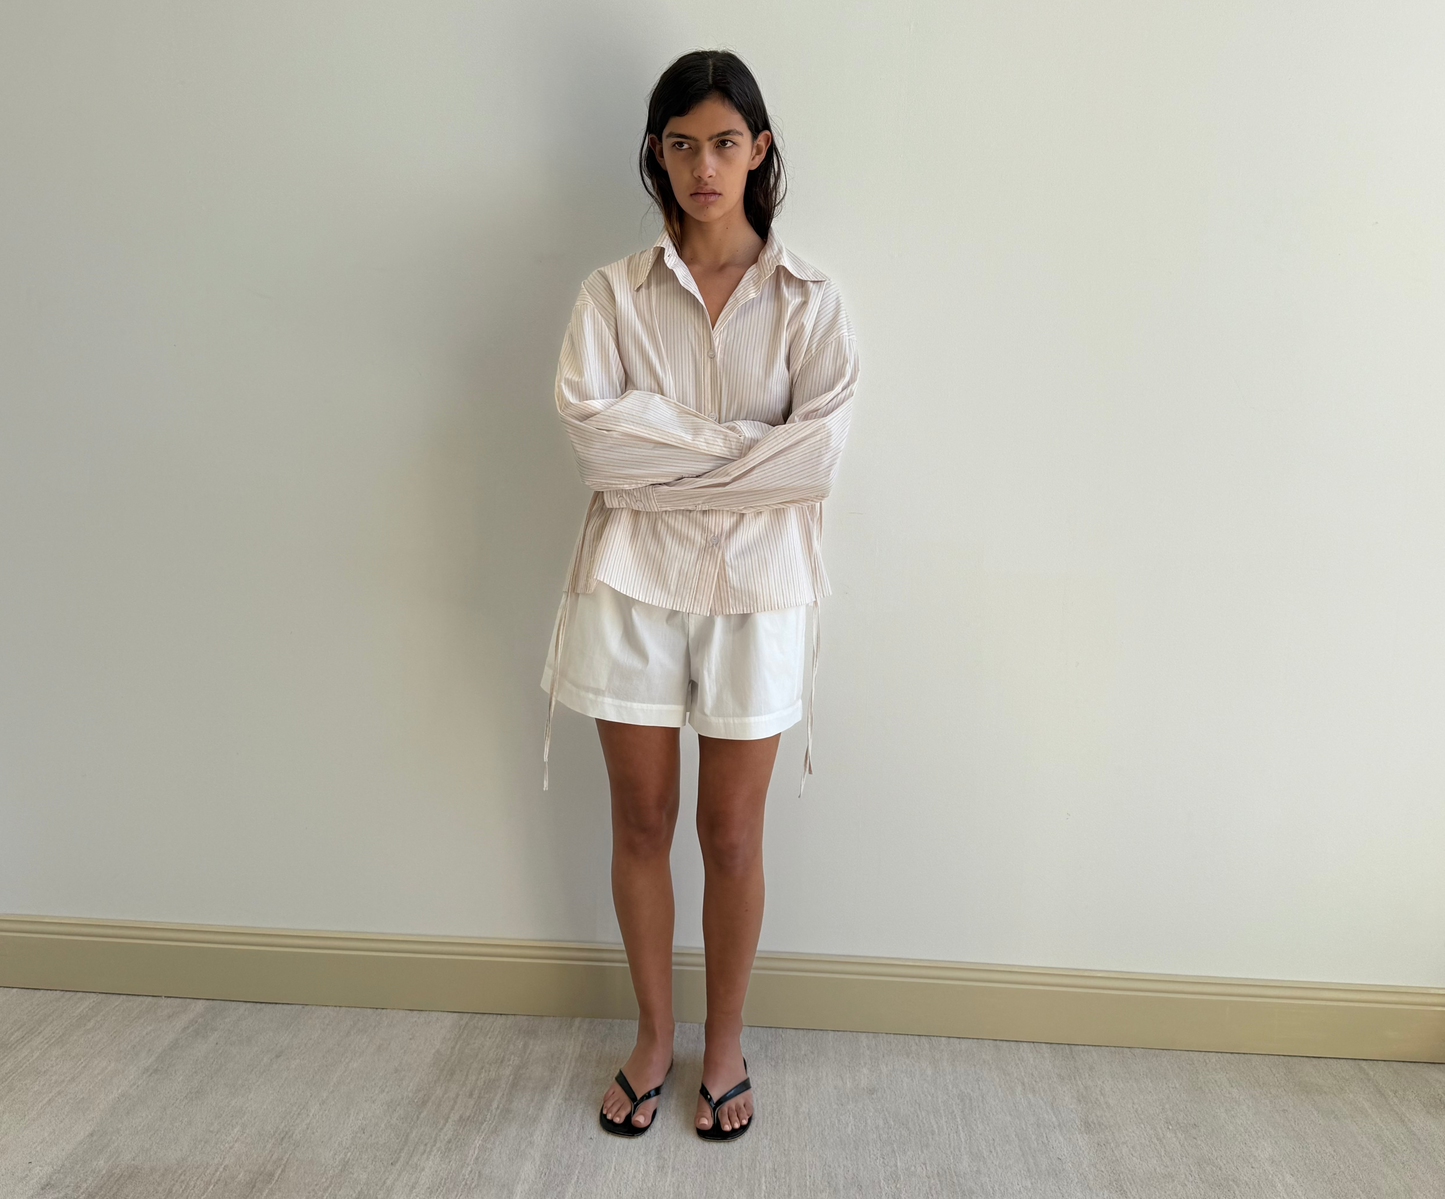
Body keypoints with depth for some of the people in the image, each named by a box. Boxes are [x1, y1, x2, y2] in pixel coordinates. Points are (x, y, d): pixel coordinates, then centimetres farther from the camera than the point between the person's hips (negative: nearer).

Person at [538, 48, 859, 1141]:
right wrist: (736, 445, -14)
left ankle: (725, 1043, 33)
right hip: (632, 583, 1)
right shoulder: (614, 292, 5)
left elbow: (818, 455, -12)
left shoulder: (808, 301, 2)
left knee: (731, 834, 9)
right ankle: (653, 1037, 34)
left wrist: (664, 462, -12)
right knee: (641, 823, 12)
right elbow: (590, 426, -11)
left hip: (755, 589, -1)